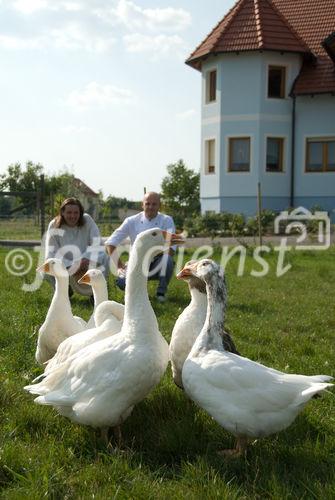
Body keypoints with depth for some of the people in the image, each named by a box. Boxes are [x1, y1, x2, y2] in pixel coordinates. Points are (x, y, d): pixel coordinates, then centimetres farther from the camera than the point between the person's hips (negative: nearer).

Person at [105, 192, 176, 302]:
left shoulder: (167, 220, -3)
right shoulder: (132, 221, -1)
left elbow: (170, 249, -14)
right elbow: (111, 242, -2)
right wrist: (118, 263, -11)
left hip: (157, 265, -1)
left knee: (167, 259, -36)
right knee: (122, 281, -29)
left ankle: (161, 292, -7)